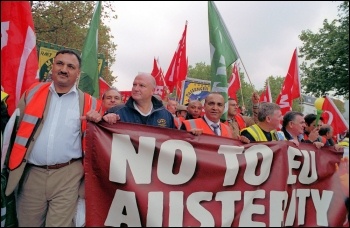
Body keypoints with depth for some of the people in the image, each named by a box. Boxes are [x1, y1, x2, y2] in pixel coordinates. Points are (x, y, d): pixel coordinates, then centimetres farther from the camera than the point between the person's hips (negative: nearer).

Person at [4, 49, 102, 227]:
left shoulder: (88, 102, 3)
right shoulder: (32, 92, 8)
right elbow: (16, 124, 15)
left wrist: (97, 119, -9)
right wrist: (15, 163, 7)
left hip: (68, 174, -2)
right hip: (32, 173, 2)